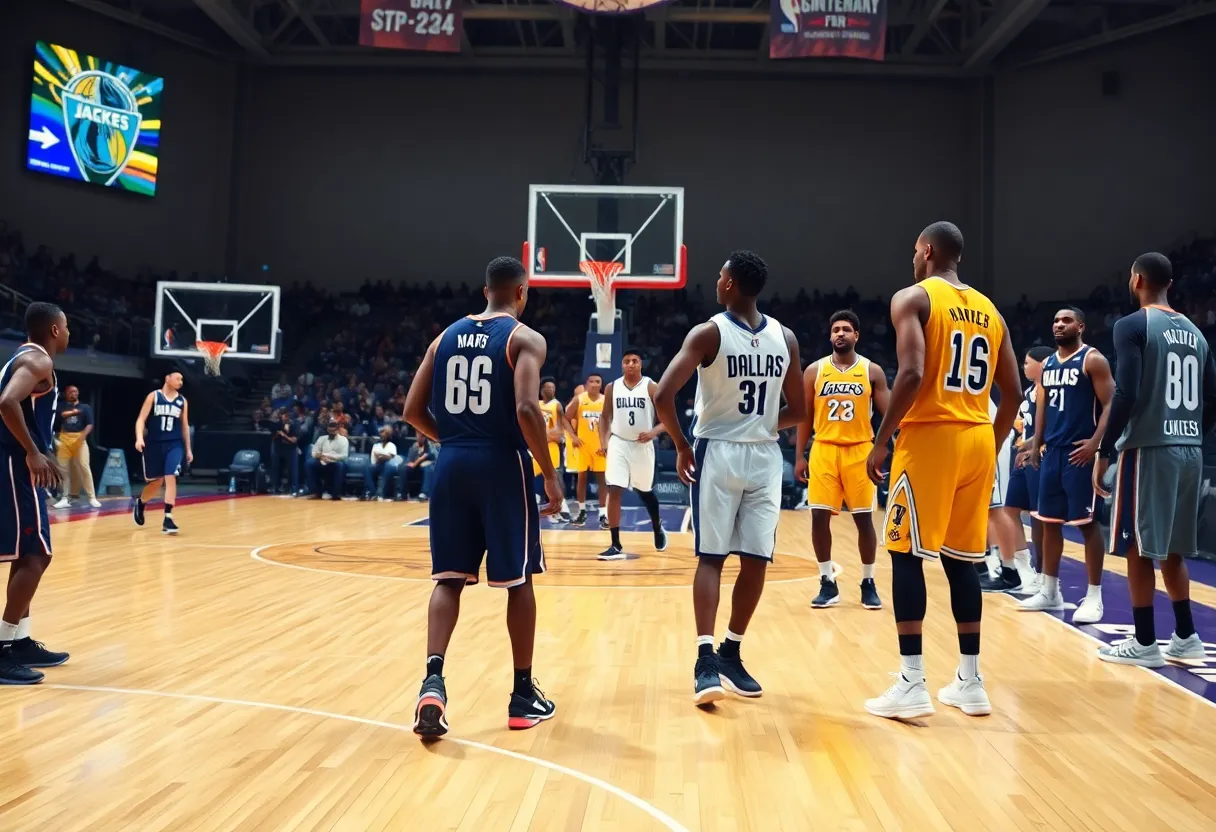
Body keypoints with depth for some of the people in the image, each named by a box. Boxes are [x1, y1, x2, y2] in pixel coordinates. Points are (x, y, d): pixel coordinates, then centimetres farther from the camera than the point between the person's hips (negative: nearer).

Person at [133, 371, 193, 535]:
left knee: (171, 478, -13)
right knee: (156, 482, 7)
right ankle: (140, 503, 39)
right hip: (154, 444, -2)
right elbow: (141, 419, -6)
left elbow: (185, 425, 15)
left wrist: (188, 449, 13)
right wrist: (139, 438, -22)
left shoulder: (182, 401, 8)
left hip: (175, 444, 2)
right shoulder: (153, 396, -1)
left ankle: (168, 519, -13)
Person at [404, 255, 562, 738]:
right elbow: (526, 409, -18)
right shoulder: (525, 338, -4)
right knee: (518, 580, 9)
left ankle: (433, 681, -9)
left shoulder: (446, 336, 12)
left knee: (449, 578, 9)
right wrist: (551, 475, -11)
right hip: (502, 465, -4)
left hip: (452, 465, 4)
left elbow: (413, 411, 9)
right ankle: (523, 695, 17)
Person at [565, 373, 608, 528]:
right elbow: (567, 419, 3)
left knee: (601, 478, 0)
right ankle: (581, 511, 18)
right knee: (582, 477, 6)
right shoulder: (578, 399, -4)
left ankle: (603, 514, 1)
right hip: (582, 444, 0)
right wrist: (573, 436, -7)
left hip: (600, 445, 1)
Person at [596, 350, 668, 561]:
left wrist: (654, 432, -23)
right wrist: (603, 442, -1)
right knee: (613, 491, -11)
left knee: (644, 492, 15)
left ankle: (657, 527, 45)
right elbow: (605, 417, 11)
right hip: (618, 443, 1)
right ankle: (615, 546, -7)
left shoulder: (651, 387, -6)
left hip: (642, 445, -1)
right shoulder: (612, 388, 2)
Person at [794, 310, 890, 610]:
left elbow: (888, 413, 3)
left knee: (864, 518, 3)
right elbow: (805, 415, 7)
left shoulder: (872, 371, 2)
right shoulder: (815, 370, 5)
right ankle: (827, 583, 10)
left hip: (860, 451, -1)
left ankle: (868, 583, 16)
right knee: (819, 516, -2)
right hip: (824, 450, 1)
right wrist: (799, 456, 3)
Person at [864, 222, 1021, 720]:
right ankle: (970, 683, 18)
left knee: (907, 554, 0)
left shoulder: (913, 298, -3)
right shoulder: (989, 311, 17)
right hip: (977, 440, 6)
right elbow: (1013, 393, 14)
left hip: (930, 436, -6)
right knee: (961, 558, 13)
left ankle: (912, 686, -2)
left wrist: (881, 441, -12)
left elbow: (912, 374, -18)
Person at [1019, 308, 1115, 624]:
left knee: (1087, 522, -4)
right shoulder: (1048, 364, 15)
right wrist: (1036, 444, 11)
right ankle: (1049, 591, 20)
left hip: (1080, 452, -7)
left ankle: (1094, 596, 3)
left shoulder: (1092, 360, -7)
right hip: (1052, 451, 8)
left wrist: (1096, 443, -22)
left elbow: (1111, 404, -12)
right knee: (1049, 521, 10)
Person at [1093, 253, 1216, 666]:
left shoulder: (1133, 325, -8)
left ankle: (1144, 643, 8)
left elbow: (1125, 395, -17)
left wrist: (1103, 452, -11)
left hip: (1148, 449, -7)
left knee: (1139, 547, 2)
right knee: (1171, 548, 18)